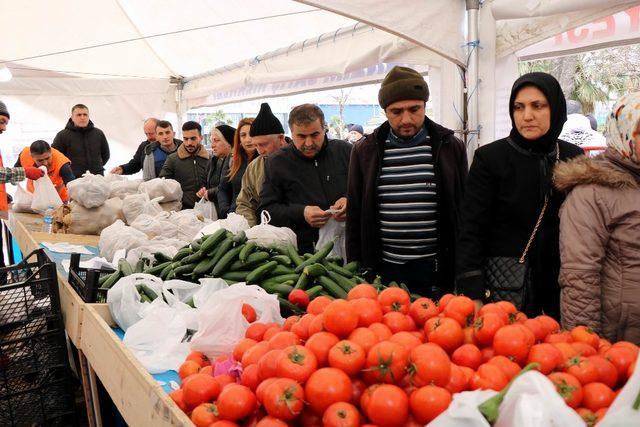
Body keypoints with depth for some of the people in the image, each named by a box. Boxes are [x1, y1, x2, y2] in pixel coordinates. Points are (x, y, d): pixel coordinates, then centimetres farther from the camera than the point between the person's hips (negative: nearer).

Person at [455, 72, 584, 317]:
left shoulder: (574, 157, 5)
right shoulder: (490, 158, -6)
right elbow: (471, 229, -10)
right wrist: (473, 294, -16)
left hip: (561, 281, 4)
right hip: (504, 281, -3)